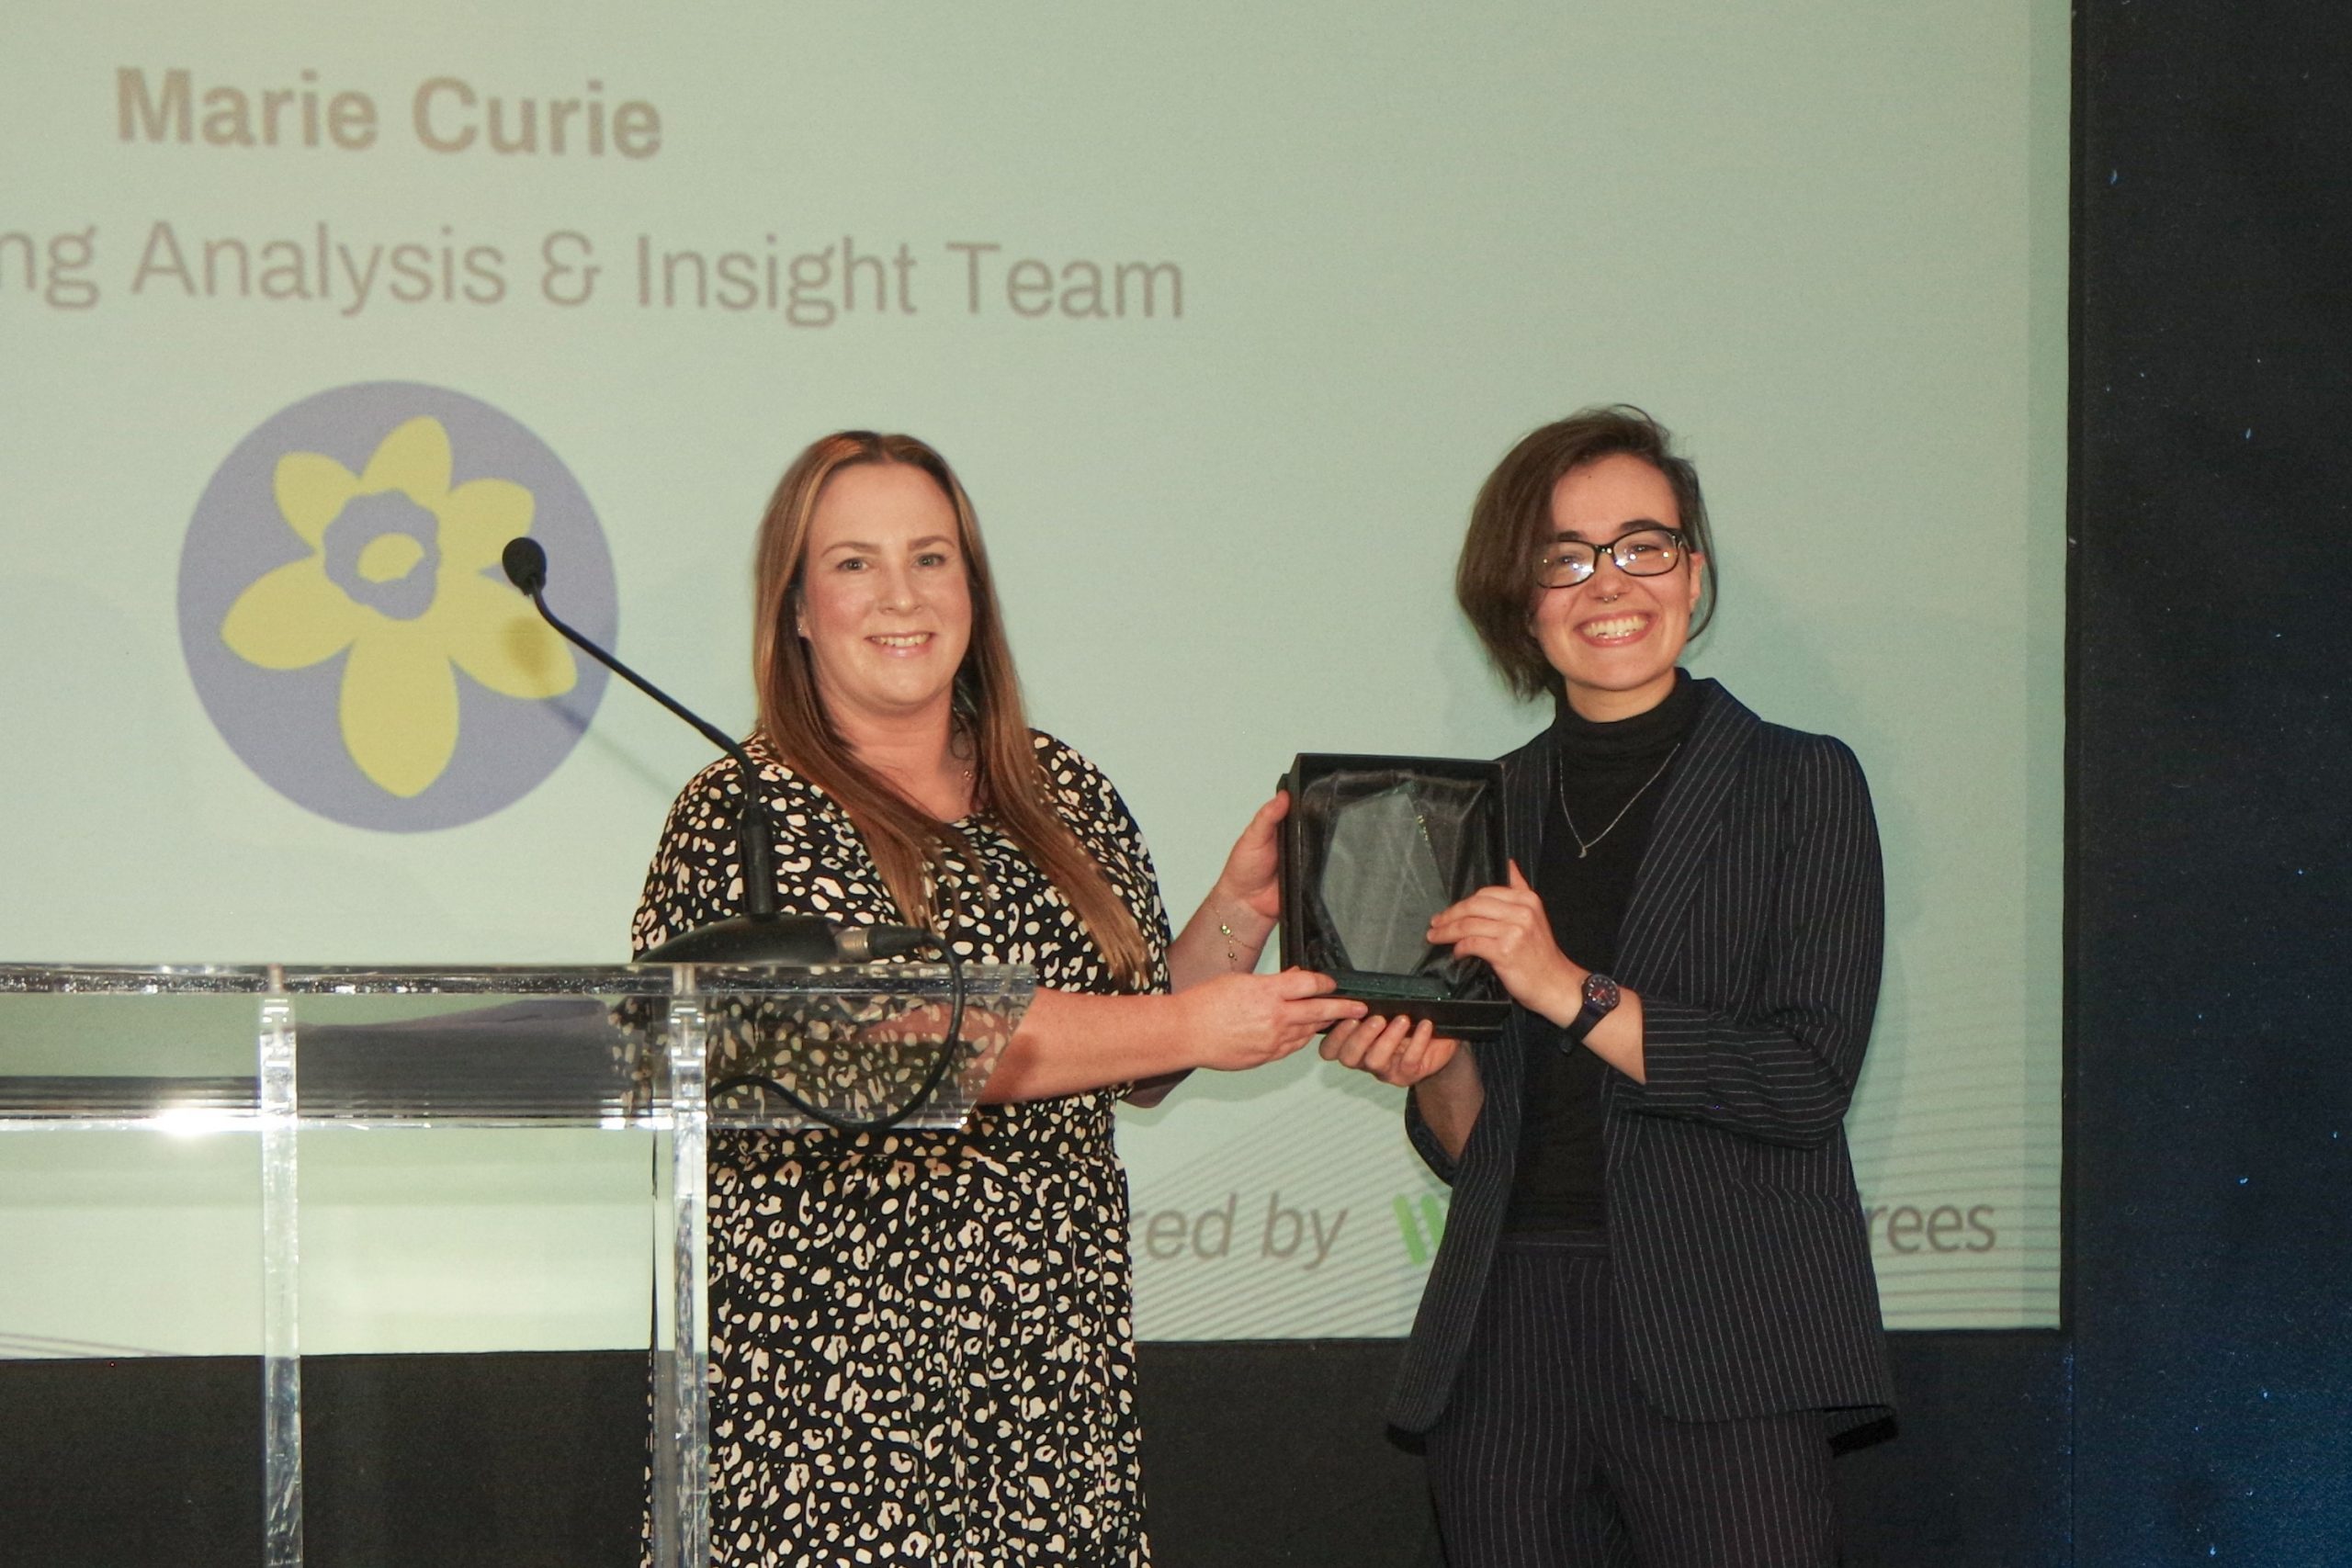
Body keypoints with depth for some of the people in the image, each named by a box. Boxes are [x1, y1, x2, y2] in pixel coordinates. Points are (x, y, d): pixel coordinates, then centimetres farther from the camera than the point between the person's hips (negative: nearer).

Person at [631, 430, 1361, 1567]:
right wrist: (1192, 1026, -15)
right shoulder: (738, 821, -3)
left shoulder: (1063, 797, 15)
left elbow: (1139, 1071, 21)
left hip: (1054, 1369, 5)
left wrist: (1239, 908, 5)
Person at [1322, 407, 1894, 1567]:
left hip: (1722, 1352, -4)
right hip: (1501, 1357, 4)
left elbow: (1809, 1079, -10)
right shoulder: (1485, 809, 14)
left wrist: (1572, 992, -15)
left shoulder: (1798, 785, 2)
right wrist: (1436, 1065, -6)